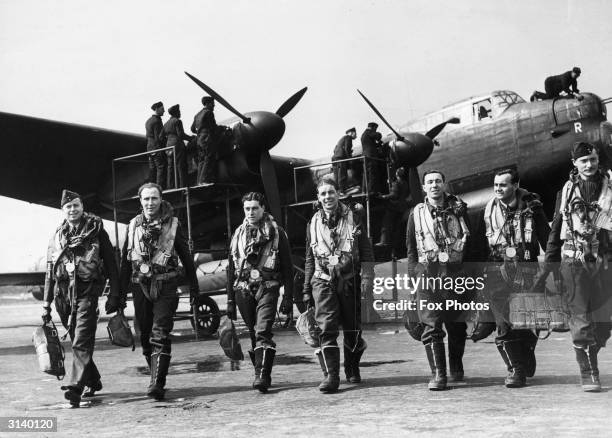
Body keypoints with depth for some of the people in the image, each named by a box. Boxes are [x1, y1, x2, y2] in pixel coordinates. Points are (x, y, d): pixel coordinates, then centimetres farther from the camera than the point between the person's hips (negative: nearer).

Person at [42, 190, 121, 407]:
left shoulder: (96, 230, 3)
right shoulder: (57, 236, 15)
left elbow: (111, 264, 1)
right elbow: (50, 272, 18)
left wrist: (115, 295, -5)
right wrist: (46, 303, 14)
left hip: (87, 292, -5)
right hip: (64, 293, 5)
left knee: (82, 342, -14)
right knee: (77, 341, 13)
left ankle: (76, 387, -18)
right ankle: (93, 381, 27)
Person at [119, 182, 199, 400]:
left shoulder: (172, 224, 1)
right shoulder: (133, 225, 9)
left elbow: (186, 257, 5)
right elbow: (125, 260, 14)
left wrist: (193, 287, 4)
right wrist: (121, 291, 12)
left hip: (165, 286, -4)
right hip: (140, 286, 4)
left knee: (160, 335, -11)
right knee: (146, 336, 9)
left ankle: (157, 384, -13)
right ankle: (157, 377, 25)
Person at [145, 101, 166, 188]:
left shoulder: (148, 120, 17)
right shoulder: (156, 121, -13)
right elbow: (158, 137, -17)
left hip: (150, 149, 9)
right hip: (157, 148, -9)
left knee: (152, 170, 10)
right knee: (161, 168, -10)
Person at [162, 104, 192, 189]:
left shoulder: (166, 123, 17)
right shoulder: (177, 121, -6)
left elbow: (162, 136, 15)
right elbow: (181, 134, -14)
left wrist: (164, 147, 21)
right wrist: (191, 138, -4)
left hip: (169, 146, 8)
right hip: (178, 145, -8)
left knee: (171, 167, 8)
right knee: (181, 167, -7)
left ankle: (170, 186, 7)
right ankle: (182, 185, -10)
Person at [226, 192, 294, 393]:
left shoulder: (276, 233, 4)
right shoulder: (238, 234, 15)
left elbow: (287, 267, 3)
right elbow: (231, 269, 18)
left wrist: (288, 298, -4)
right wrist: (230, 300, 14)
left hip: (267, 288, -4)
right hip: (243, 290, 4)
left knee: (263, 333, -17)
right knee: (253, 335, 8)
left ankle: (263, 376, -20)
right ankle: (261, 374, 19)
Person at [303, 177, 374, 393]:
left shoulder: (353, 218, 5)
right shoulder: (313, 224, 11)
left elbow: (366, 251, 3)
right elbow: (309, 259, 17)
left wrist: (367, 277, -8)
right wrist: (307, 290, 15)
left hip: (349, 280, -1)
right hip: (323, 280, 1)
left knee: (353, 329, 7)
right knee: (326, 328, -12)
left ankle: (352, 369, 27)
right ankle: (330, 375, -12)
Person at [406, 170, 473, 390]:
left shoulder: (458, 210, 8)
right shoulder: (416, 213, 8)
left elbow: (471, 242, 12)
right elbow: (411, 248, 10)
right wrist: (414, 274, 1)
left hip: (456, 273, 1)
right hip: (428, 274, -1)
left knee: (457, 324, 8)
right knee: (431, 327, -7)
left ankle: (456, 368, 28)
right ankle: (438, 374, -2)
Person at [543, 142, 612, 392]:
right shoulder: (567, 190, 7)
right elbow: (556, 227, 11)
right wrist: (551, 261, 9)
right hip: (574, 261, -1)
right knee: (581, 319, -5)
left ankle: (588, 357, 29)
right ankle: (588, 374, 2)